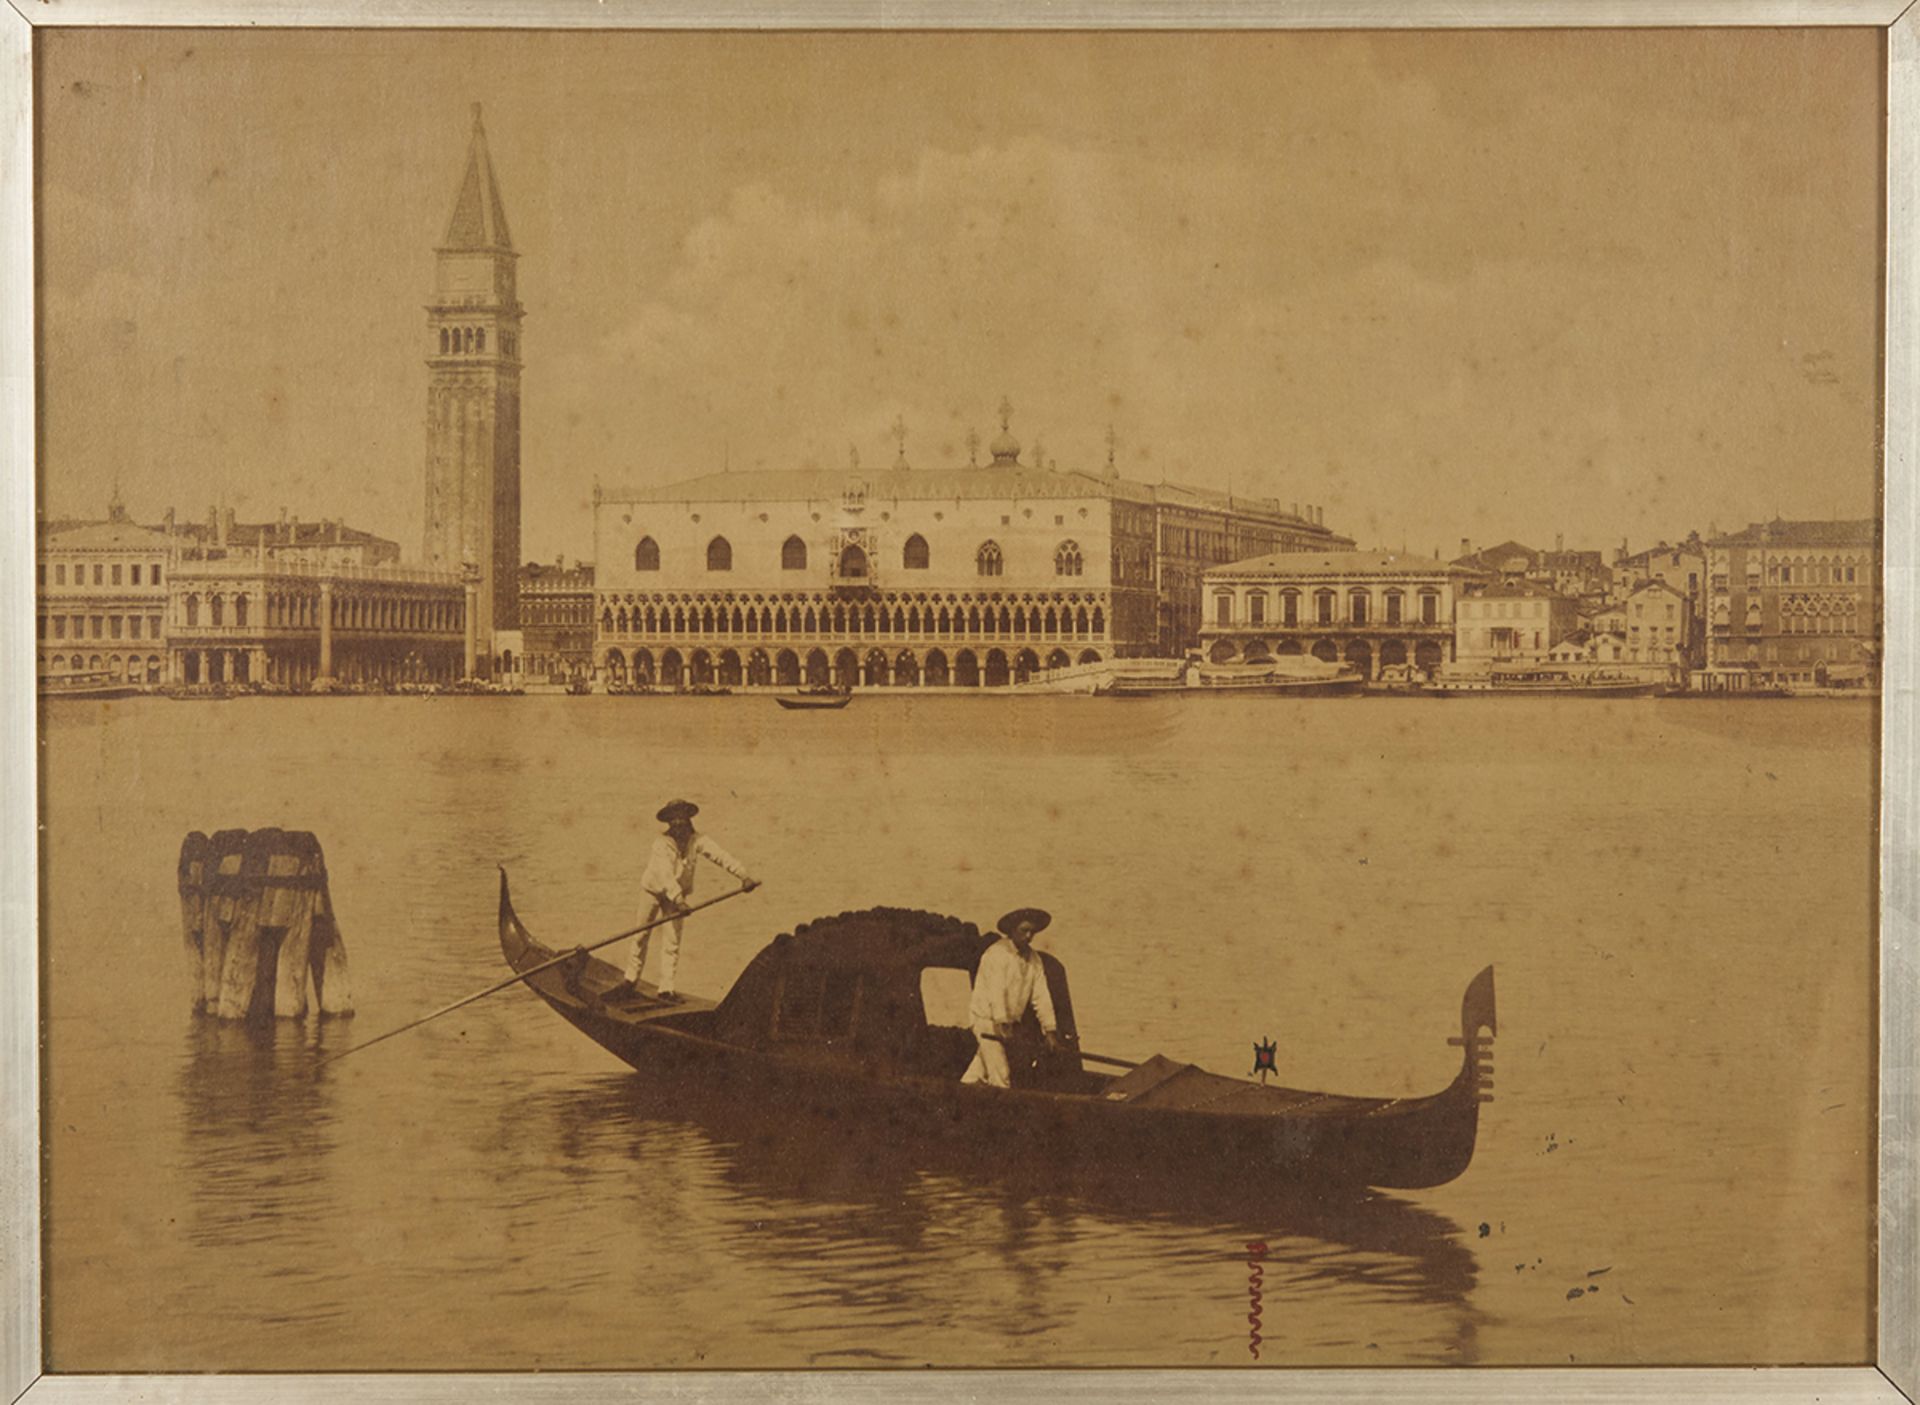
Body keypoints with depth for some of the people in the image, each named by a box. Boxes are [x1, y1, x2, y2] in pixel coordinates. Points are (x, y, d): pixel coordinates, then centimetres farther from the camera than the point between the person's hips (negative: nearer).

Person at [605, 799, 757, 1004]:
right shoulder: (661, 845, -25)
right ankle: (631, 981, 16)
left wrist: (743, 876, -33)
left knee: (672, 941, -3)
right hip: (653, 890, -2)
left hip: (677, 895, 2)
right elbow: (665, 875, -35)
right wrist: (679, 900, -46)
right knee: (641, 935, 3)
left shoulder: (697, 841, -14)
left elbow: (721, 856, -21)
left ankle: (666, 988, 1)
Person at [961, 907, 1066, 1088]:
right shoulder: (997, 953, -13)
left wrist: (1050, 1031, -2)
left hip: (1006, 1022, 7)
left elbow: (1041, 996, 4)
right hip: (986, 1017, -7)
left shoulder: (1034, 960, 7)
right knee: (999, 1079, -13)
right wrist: (1001, 1023, -31)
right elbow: (996, 991, -22)